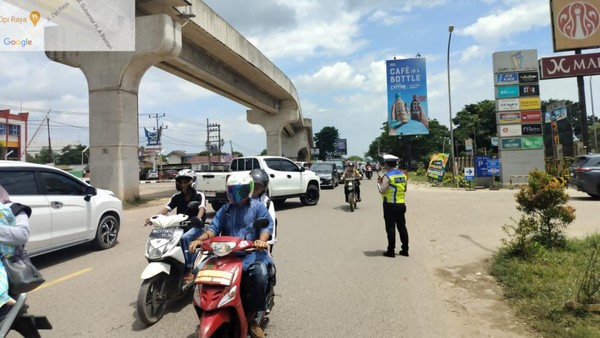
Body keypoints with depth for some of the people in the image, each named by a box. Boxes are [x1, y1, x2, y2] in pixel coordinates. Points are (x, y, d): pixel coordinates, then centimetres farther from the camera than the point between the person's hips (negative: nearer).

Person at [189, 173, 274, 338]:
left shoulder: (258, 207, 7)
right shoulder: (224, 210, 19)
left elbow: (267, 225, -5)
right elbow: (214, 227, 8)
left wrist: (262, 240, -27)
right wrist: (200, 239, -12)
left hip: (252, 252, -3)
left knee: (260, 274, -32)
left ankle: (251, 317, -11)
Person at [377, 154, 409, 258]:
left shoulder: (387, 176, -15)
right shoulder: (403, 174, 7)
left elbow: (382, 190, -19)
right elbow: (405, 189, 14)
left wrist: (379, 183, -3)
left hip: (390, 205, -6)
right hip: (401, 204, 6)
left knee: (390, 228, 0)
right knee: (402, 227, 12)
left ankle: (391, 251, 4)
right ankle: (405, 250, 18)